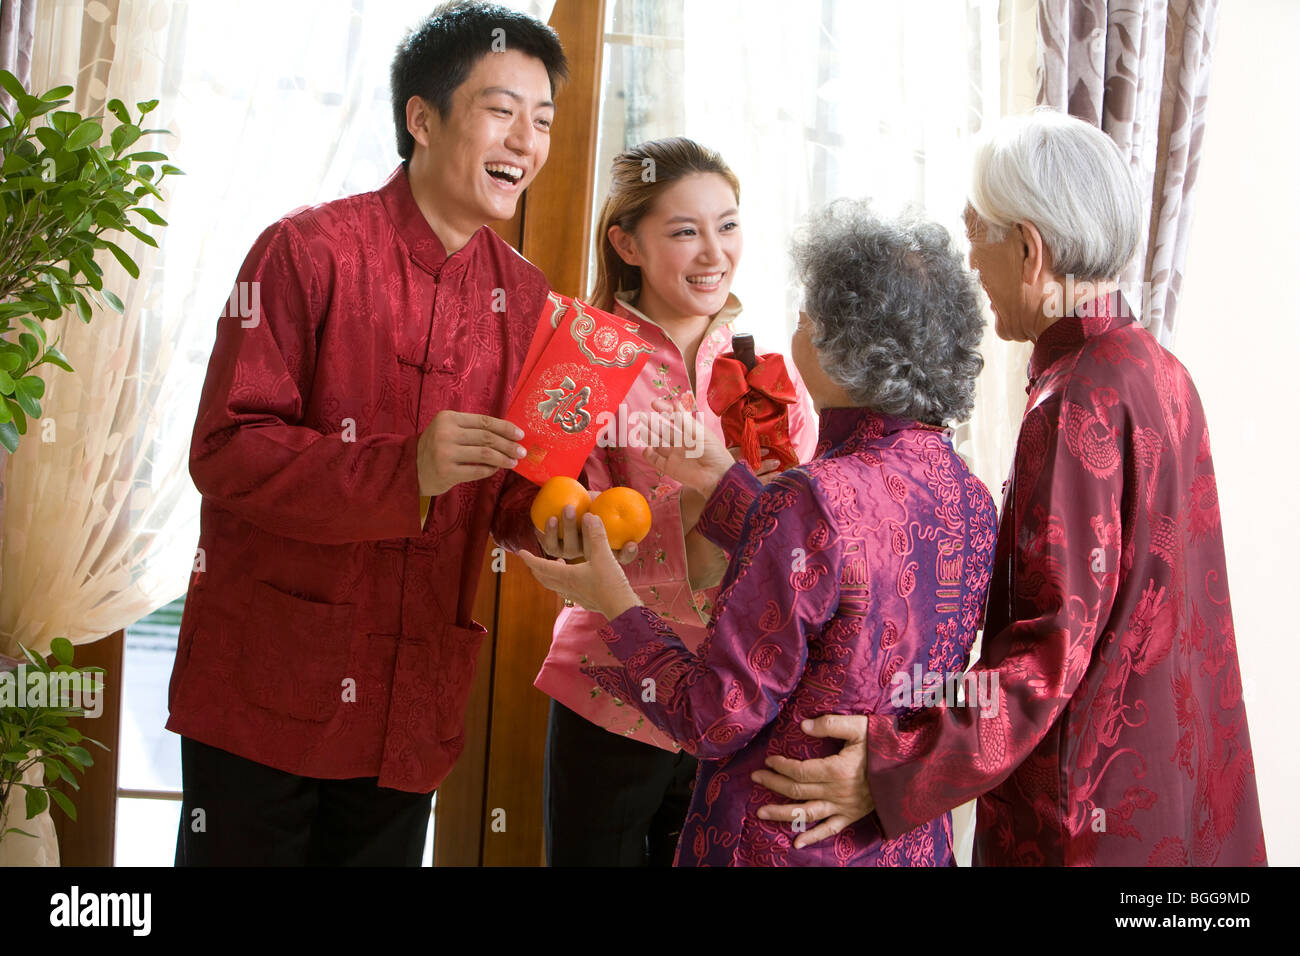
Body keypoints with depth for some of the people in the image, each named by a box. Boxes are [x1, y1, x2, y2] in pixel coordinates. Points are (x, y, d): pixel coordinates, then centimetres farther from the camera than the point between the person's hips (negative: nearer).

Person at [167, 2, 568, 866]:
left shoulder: (523, 295, 8)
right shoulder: (310, 251, -9)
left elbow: (509, 485, 11)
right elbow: (226, 450, -15)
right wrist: (406, 470, -28)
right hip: (267, 690, -5)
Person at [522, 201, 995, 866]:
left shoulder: (814, 500, -25)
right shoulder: (970, 497, -3)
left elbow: (717, 719, -20)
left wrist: (614, 602, -6)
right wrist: (723, 482, 16)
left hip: (785, 844, -7)